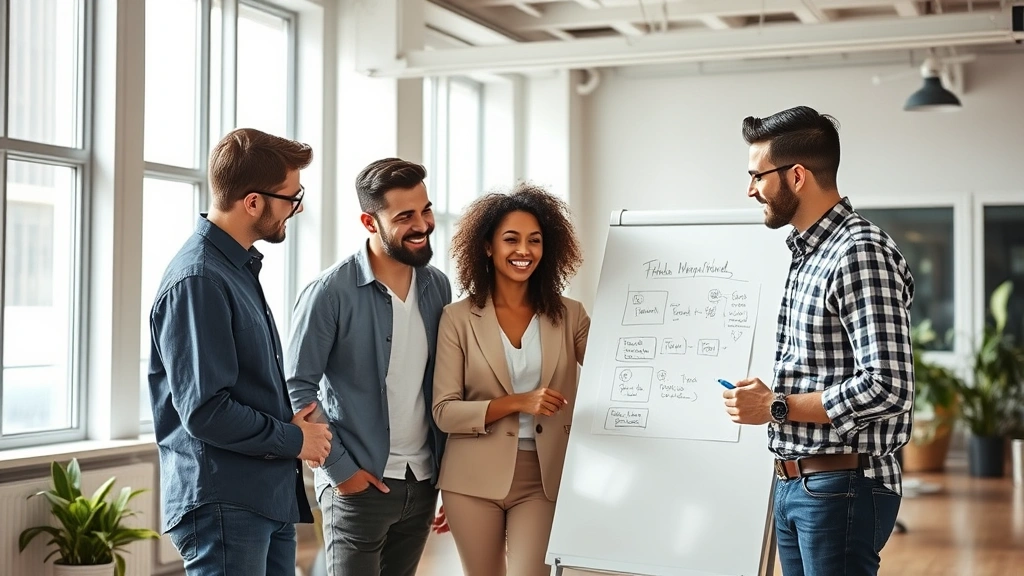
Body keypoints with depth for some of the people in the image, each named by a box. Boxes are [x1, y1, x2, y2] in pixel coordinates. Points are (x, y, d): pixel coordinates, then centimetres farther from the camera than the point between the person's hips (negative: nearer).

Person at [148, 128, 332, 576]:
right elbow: (205, 411, -22)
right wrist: (294, 439, -9)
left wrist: (289, 425, 2)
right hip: (224, 505, -9)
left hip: (271, 497, 9)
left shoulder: (240, 267, 14)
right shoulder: (197, 281, -17)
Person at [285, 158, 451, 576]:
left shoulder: (437, 287, 5)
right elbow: (297, 389, -11)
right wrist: (341, 469, -11)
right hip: (359, 484, -5)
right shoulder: (331, 292, -11)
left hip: (423, 484, 5)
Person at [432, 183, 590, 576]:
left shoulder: (569, 316, 3)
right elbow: (444, 411, -6)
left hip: (543, 479, 0)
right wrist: (517, 402, -18)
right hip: (475, 478, 0)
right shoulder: (459, 317, -2)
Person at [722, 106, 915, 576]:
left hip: (841, 487, -9)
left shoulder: (861, 254, -16)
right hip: (793, 484, 9)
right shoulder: (806, 254, 13)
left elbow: (887, 390, -23)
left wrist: (775, 407, -17)